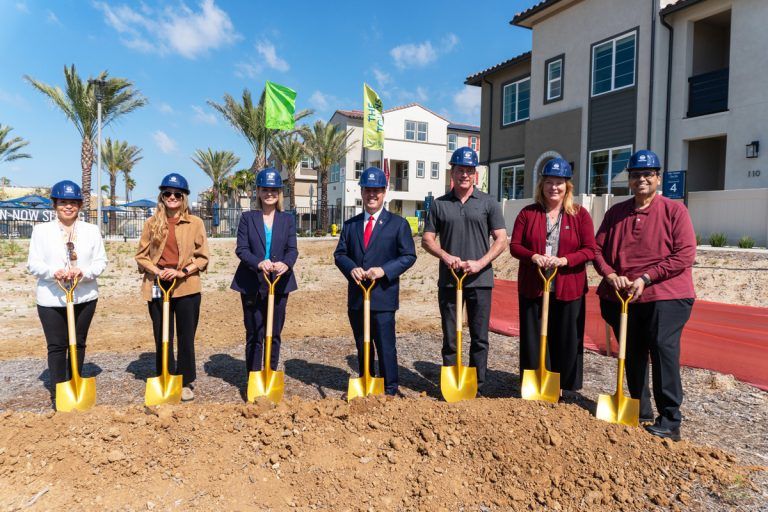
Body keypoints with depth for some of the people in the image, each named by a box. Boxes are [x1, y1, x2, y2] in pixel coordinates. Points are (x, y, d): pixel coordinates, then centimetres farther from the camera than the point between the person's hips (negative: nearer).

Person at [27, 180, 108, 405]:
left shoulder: (92, 230, 5)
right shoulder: (41, 230, 2)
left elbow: (101, 261, 1)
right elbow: (33, 264, -2)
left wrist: (84, 272, -19)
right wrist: (53, 272, -22)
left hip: (84, 297, 2)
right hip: (51, 298, -1)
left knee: (78, 343, 12)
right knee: (56, 345, 1)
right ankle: (58, 392, 11)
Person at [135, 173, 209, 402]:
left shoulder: (195, 222, 2)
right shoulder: (152, 223, 7)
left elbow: (202, 257, 2)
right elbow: (141, 255, 8)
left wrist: (182, 271, -13)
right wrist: (157, 271, -10)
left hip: (187, 287, -1)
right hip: (158, 287, 2)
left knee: (186, 337, 6)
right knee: (162, 338, 10)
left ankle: (185, 382, 20)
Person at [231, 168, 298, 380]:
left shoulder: (288, 219, 7)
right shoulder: (248, 218, 3)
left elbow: (292, 249, -3)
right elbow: (241, 249, -6)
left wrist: (285, 263, -26)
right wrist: (258, 263, -27)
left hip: (279, 284, 1)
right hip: (252, 285, -1)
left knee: (274, 334, 10)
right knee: (254, 334, 5)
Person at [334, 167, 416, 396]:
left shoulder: (398, 224, 0)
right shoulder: (350, 225, 13)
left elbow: (409, 256, -4)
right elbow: (339, 253, 9)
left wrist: (384, 270, -18)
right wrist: (351, 268, -12)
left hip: (383, 295, -4)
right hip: (356, 296, 5)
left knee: (386, 345, -2)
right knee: (362, 346, 16)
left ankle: (391, 390, 12)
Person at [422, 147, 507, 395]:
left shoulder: (488, 203, 4)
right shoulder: (439, 204, 7)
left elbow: (501, 239, 0)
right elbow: (427, 239, 6)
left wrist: (480, 263, -14)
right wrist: (445, 256, -13)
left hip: (480, 280, -1)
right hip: (448, 280, 1)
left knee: (479, 338, 7)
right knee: (450, 338, 8)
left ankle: (477, 389, 20)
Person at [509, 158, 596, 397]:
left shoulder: (580, 214, 3)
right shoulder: (527, 213, 5)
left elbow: (590, 250, -2)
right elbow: (514, 245, 2)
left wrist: (563, 260, -18)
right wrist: (534, 257, -16)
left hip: (569, 289, 0)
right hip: (532, 288, 1)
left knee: (567, 341, 7)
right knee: (533, 340, 7)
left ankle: (564, 389, 23)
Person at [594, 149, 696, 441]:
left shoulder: (674, 210, -1)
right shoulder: (615, 213, 11)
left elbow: (685, 255, -10)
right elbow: (598, 249, 8)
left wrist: (645, 278, -16)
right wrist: (611, 275, -10)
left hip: (664, 296, -4)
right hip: (621, 297, 4)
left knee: (663, 348, -13)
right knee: (632, 354, 11)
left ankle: (670, 421, 0)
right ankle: (640, 414, 27)